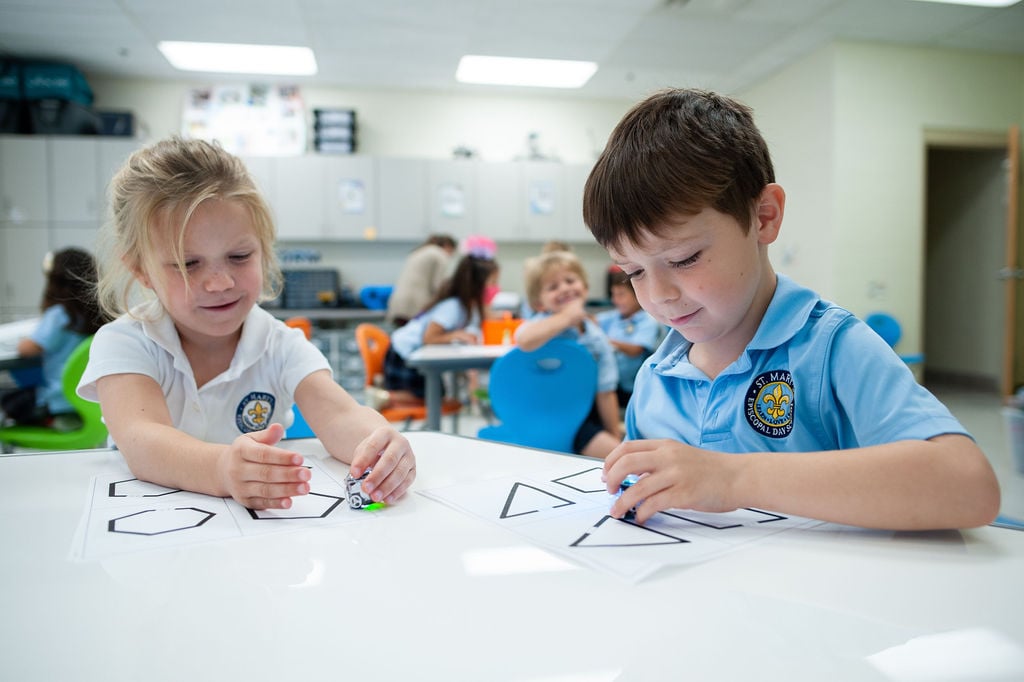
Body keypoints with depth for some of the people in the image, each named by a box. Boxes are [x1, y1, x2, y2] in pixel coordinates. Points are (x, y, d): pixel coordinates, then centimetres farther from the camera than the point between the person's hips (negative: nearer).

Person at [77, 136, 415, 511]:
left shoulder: (281, 346, -6)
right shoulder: (124, 344, -10)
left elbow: (341, 416, -22)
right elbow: (141, 441, -29)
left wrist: (379, 442, -45)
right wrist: (221, 469, -50)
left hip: (265, 526, 2)